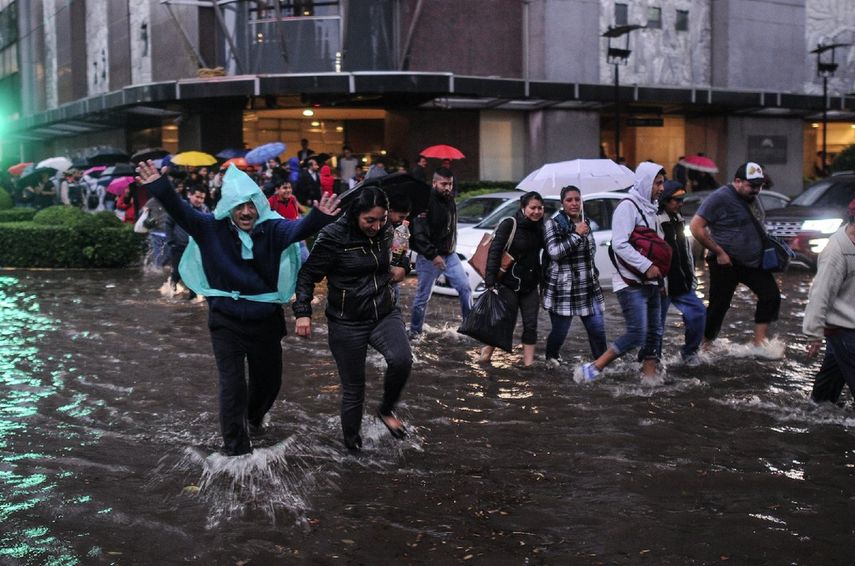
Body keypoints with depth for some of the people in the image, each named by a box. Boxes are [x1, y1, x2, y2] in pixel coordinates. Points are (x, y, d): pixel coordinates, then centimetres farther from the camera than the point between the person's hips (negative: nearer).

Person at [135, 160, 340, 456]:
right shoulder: (212, 228, -10)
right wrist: (159, 187, -38)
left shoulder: (273, 229, -12)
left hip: (266, 321, 2)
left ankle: (254, 417, 52)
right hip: (226, 322, -2)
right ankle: (236, 446, 14)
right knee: (232, 384, -2)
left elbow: (299, 228, -30)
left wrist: (318, 218, -52)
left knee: (269, 379, 20)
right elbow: (181, 211, -20)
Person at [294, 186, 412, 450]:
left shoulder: (386, 232, 0)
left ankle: (386, 410, 2)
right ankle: (351, 439, 29)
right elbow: (308, 274, -7)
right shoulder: (333, 237, -15)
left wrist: (401, 267, 4)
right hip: (347, 324, -3)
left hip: (384, 314, 3)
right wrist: (303, 312, -16)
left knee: (402, 360, -25)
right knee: (353, 389, 3)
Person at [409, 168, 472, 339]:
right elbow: (418, 234, -22)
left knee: (465, 288, -1)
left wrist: (451, 248, 12)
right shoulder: (425, 202, -18)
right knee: (423, 296, 2)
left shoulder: (450, 200, 7)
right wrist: (433, 255, -25)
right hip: (429, 258, -7)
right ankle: (414, 330, 17)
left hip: (450, 255, 7)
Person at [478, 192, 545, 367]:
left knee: (531, 324, 3)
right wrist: (490, 281, -25)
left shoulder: (539, 228, 6)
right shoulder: (509, 225, -13)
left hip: (530, 286, 5)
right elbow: (494, 252, -18)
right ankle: (486, 354, 19)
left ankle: (529, 362, 8)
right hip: (508, 284, -5)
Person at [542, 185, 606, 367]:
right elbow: (554, 252, -20)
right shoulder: (553, 224, -7)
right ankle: (552, 357, 33)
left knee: (598, 329, -3)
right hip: (562, 289, -5)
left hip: (588, 288, 5)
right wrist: (576, 234, -20)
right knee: (560, 331, 4)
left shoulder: (585, 223, 13)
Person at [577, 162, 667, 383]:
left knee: (654, 332, 8)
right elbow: (620, 244, -21)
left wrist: (659, 268, 12)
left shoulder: (649, 209, 18)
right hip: (631, 283, -9)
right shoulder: (627, 207, -11)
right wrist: (647, 266, -21)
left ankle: (649, 377, 15)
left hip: (650, 282, 9)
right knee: (637, 334, -15)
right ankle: (592, 369, -9)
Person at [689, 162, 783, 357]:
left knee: (771, 295, -1)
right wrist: (718, 252, -18)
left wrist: (765, 249, 11)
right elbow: (696, 227, -19)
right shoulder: (721, 198, -16)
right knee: (719, 306, -1)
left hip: (753, 262, 8)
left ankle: (759, 343, 6)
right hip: (726, 263, -8)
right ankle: (705, 346, 16)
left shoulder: (752, 198, 10)